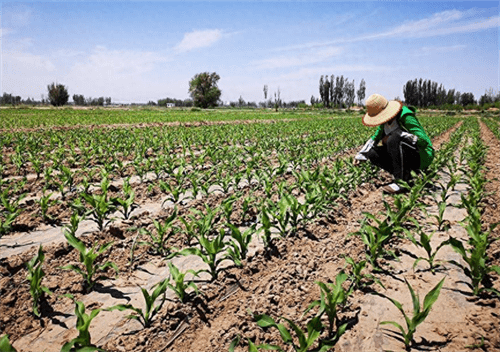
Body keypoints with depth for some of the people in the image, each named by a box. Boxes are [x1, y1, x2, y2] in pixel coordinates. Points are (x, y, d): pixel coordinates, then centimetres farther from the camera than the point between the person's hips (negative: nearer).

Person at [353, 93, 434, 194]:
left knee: (394, 139, -33)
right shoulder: (386, 121, 2)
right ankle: (406, 176, -3)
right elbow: (375, 138, 14)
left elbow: (424, 141, -29)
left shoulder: (405, 117, -22)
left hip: (422, 157, -8)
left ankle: (402, 181, -27)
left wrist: (399, 134, -29)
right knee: (372, 153, -9)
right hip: (406, 157, 8)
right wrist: (360, 155, 3)